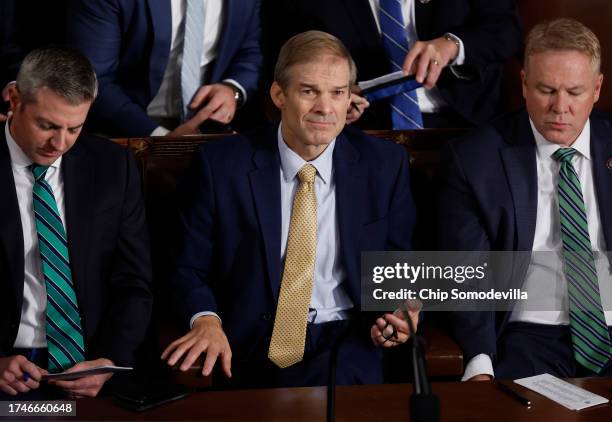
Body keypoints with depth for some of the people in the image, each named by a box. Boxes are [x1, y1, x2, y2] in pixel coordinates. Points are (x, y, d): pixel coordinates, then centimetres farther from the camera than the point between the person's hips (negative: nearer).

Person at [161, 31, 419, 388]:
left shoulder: (385, 164, 4)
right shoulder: (222, 164, -2)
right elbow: (190, 269, 4)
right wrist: (206, 320, -17)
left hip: (347, 343, 1)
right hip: (252, 344, -1)